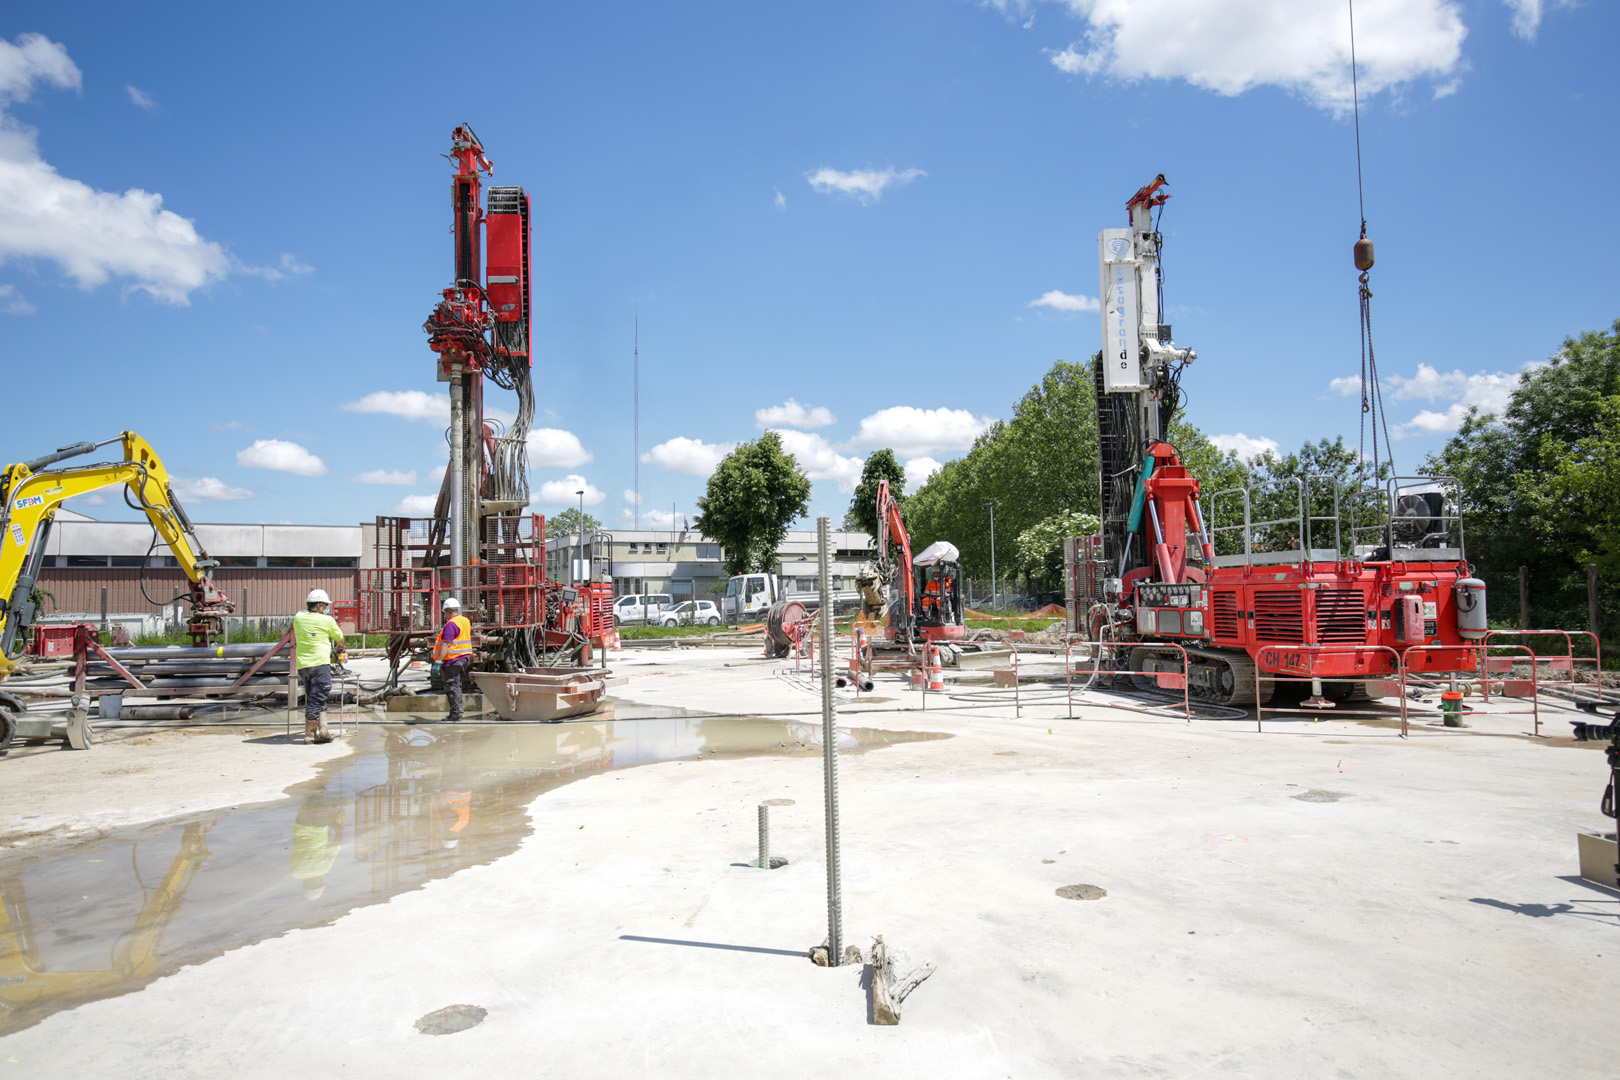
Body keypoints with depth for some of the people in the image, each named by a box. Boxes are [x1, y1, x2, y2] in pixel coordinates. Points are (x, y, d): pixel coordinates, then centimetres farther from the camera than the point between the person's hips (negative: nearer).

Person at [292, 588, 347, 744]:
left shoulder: (298, 618, 8)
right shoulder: (327, 620, -3)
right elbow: (340, 639, 12)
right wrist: (341, 649, 33)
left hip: (302, 665, 6)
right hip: (320, 663, -6)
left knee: (315, 698, 14)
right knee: (317, 699, -1)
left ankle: (322, 730, 6)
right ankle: (309, 734, 2)